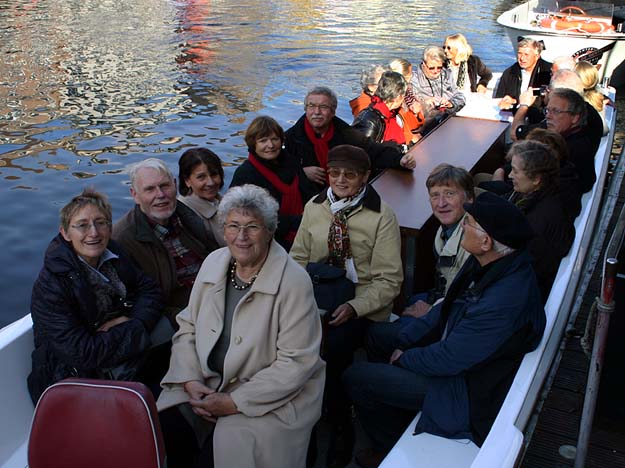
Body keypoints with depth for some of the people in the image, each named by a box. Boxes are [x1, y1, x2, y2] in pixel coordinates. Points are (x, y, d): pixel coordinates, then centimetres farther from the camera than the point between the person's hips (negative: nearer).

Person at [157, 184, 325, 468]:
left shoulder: (294, 282, -17)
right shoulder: (213, 263, 3)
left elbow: (296, 363, -18)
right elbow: (187, 327, 9)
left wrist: (235, 402, -19)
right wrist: (190, 381, -7)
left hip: (272, 396, -5)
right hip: (207, 382, 5)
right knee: (166, 428, -17)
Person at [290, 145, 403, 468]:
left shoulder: (381, 216, -6)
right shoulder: (314, 207, 8)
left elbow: (388, 280, -8)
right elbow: (299, 256, 13)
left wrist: (354, 307, -21)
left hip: (362, 306, -4)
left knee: (332, 347, -32)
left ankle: (340, 428, -5)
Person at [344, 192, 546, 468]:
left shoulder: (504, 301, -38)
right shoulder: (489, 263, -10)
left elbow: (448, 360, -28)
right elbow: (449, 307, 4)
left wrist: (403, 358, -10)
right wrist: (403, 341, 1)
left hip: (466, 387, -9)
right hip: (454, 351, 9)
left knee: (355, 378, -6)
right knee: (377, 334, 18)